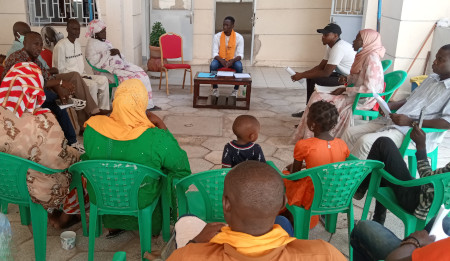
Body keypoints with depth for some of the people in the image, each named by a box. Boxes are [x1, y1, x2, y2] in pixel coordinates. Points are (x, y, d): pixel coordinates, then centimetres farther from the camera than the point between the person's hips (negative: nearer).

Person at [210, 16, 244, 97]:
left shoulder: (239, 37, -10)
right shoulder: (217, 36, -9)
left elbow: (240, 54, -13)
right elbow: (214, 53, -12)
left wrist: (232, 61, -34)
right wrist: (221, 60, -33)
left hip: (233, 60, 0)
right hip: (220, 59, 1)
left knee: (239, 66, -33)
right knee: (212, 65, -31)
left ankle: (236, 90, -14)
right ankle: (215, 89, -11)